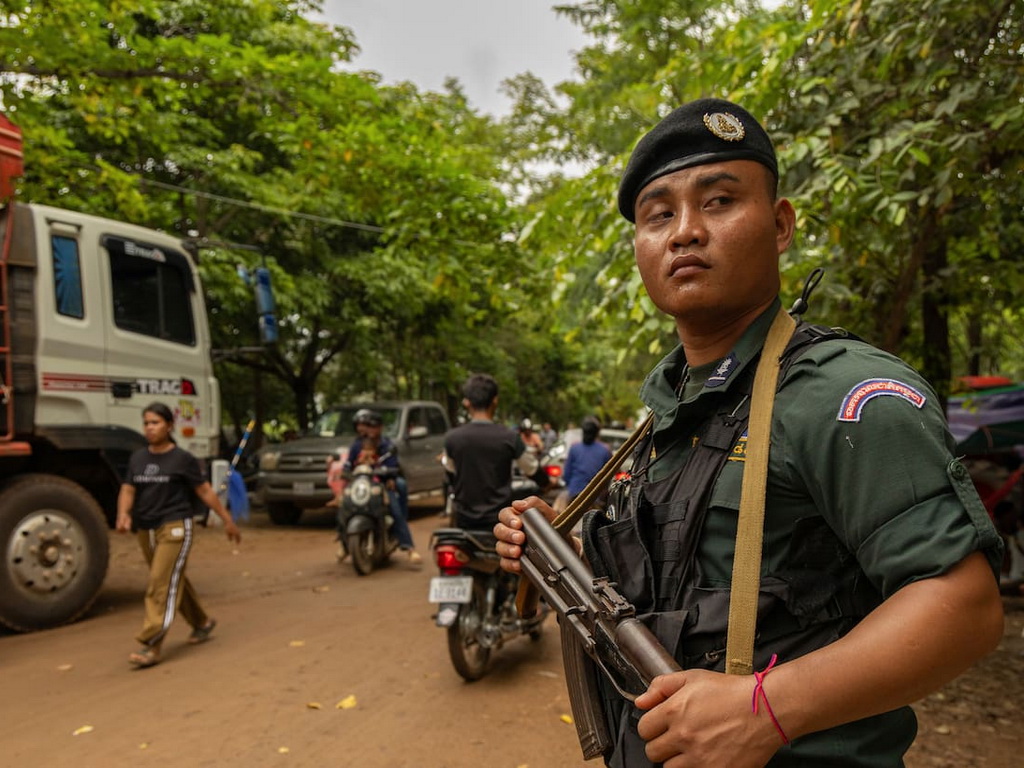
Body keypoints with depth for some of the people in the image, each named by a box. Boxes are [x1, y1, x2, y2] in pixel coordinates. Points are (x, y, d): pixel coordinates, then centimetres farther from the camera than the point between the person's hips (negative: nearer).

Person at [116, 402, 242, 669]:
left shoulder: (182, 459, -6)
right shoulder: (137, 458, 9)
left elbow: (205, 490, -3)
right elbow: (128, 489, 5)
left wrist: (227, 520, -2)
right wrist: (123, 514, -17)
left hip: (175, 528, -6)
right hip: (146, 529, 6)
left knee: (162, 585, -11)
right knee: (174, 581, 17)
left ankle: (151, 645, -9)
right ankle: (202, 622, 35)